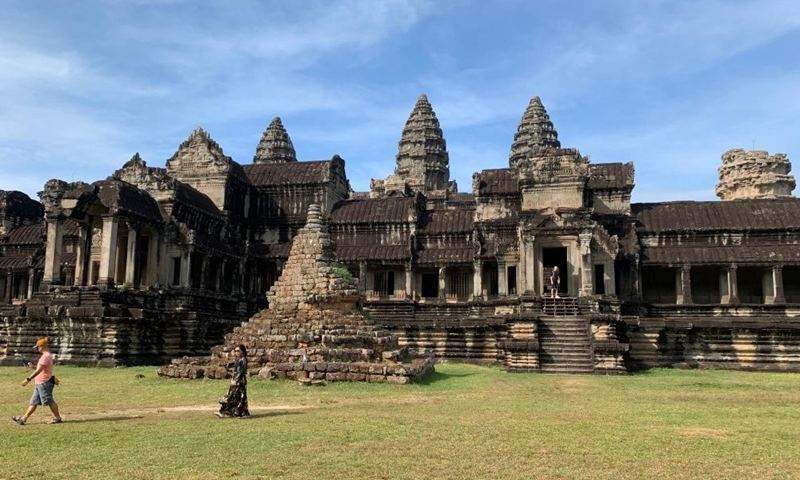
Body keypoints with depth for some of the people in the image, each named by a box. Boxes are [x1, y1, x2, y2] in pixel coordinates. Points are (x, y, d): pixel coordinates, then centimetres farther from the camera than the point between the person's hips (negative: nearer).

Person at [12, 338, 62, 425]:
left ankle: (57, 417, 4)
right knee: (34, 402, 11)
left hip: (44, 383, -11)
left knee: (49, 401, -4)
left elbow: (39, 370, -25)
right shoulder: (47, 356, 17)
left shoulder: (46, 356, -16)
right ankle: (24, 419, 13)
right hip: (39, 384, 11)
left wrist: (28, 379, -27)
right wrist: (33, 366, 14)